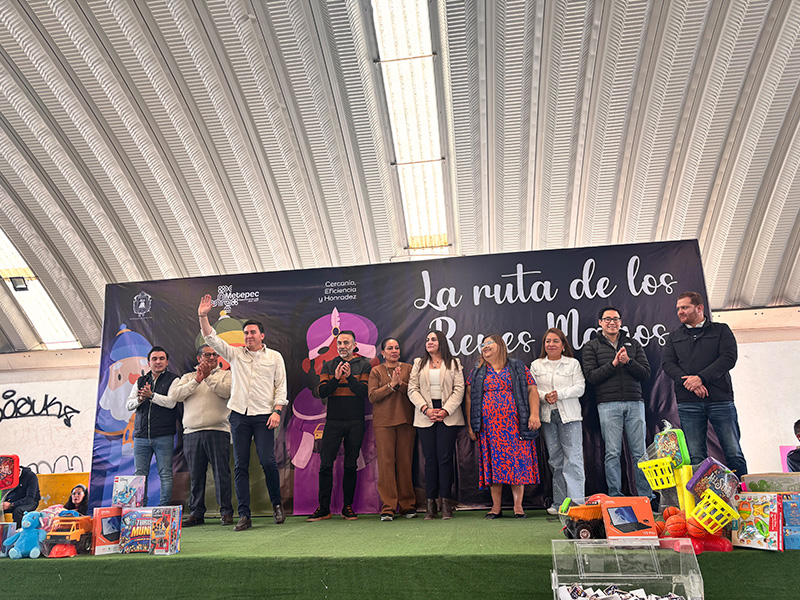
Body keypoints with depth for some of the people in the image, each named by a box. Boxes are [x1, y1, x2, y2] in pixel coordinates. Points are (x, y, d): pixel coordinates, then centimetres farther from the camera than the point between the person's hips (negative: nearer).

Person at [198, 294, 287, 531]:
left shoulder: (274, 357, 9)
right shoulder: (235, 354, 13)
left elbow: (281, 386, 4)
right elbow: (212, 339, 4)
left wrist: (277, 411, -7)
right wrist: (203, 317, -8)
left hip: (263, 416, -2)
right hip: (239, 414, 3)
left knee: (267, 461, -10)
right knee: (240, 465, 1)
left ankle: (277, 505, 13)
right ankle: (244, 516, 6)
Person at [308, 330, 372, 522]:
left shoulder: (364, 365, 5)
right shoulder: (328, 366, 11)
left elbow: (364, 391, -7)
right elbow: (322, 392, 0)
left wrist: (349, 376, -21)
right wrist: (336, 379, -16)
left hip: (355, 421, -1)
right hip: (333, 421, 1)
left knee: (351, 465, 5)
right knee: (325, 464, -3)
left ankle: (348, 506, 15)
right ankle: (323, 508, 6)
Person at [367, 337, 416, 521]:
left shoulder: (408, 368, 12)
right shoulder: (376, 371, 9)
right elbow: (372, 395, -3)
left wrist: (401, 383, -13)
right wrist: (391, 385, -11)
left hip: (406, 421, 1)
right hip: (383, 422, -1)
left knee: (405, 462, 2)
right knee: (386, 462, -4)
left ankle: (407, 505, 12)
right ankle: (388, 507, 1)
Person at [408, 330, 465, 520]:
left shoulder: (453, 363, 9)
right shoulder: (419, 364, 15)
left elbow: (459, 390, 1)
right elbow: (412, 389, 6)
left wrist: (445, 410, -11)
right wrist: (426, 409, -8)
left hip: (448, 416, -2)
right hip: (425, 417, 2)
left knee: (445, 458, -5)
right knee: (430, 459, 0)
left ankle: (446, 502, 1)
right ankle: (430, 503, 4)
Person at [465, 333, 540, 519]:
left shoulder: (517, 367, 8)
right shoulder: (477, 372, 12)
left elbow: (532, 390, 4)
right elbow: (469, 398, 11)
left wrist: (534, 414, -9)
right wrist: (470, 425, 4)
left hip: (515, 425, -1)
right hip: (489, 426, 1)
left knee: (518, 462, -3)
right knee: (493, 463, 1)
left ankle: (518, 506, 5)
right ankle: (496, 507, 8)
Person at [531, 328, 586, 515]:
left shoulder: (573, 364, 5)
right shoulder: (536, 365, 11)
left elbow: (580, 387, -2)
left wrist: (560, 394, -14)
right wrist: (544, 396, -13)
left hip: (570, 415, -2)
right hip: (547, 416, 2)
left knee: (573, 458, -8)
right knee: (555, 459, 7)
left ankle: (576, 502, -5)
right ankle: (559, 503, 14)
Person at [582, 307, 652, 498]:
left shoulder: (633, 344, 16)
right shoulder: (591, 346, 9)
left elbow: (646, 373, 7)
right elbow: (591, 376, -2)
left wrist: (628, 361, -10)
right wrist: (614, 363, -11)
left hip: (635, 403, 2)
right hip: (608, 405, -2)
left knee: (640, 452, 3)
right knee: (613, 453, -2)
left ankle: (646, 496, 11)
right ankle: (615, 497, 6)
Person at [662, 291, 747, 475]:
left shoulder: (721, 330, 12)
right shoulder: (674, 336, 18)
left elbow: (729, 358, -3)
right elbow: (667, 363, 6)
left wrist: (701, 378, -15)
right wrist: (687, 381, -13)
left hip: (720, 399, -1)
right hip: (688, 403, 2)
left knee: (734, 453, -1)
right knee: (695, 457, 0)